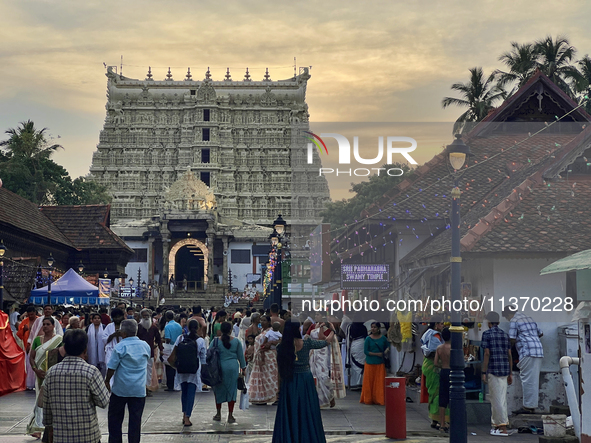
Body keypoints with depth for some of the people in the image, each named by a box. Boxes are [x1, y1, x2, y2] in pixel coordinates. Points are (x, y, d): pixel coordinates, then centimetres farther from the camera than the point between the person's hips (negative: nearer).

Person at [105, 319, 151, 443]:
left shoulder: (120, 347, -12)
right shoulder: (145, 346, 2)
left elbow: (111, 367, -9)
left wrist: (107, 381, 5)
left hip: (120, 389, -3)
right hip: (139, 390, 3)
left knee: (115, 419, 11)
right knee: (135, 419, 7)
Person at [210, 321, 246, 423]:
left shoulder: (216, 341, -3)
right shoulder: (236, 341, 0)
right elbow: (241, 356, 7)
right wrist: (243, 368, 17)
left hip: (219, 367, 0)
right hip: (233, 367, 0)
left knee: (219, 389, 14)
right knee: (232, 390, 6)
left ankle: (218, 414, 21)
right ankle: (230, 415, 7)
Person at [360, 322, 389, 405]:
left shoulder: (383, 338, 5)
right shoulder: (368, 339, -2)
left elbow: (387, 347, 18)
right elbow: (365, 351, -6)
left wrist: (385, 352, -3)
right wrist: (377, 354, -14)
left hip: (380, 364, 2)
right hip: (370, 364, -2)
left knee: (380, 382, 0)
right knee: (369, 382, 1)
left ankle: (379, 399, 7)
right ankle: (368, 399, 11)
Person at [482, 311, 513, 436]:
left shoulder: (487, 334, -5)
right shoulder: (505, 334, 13)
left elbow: (487, 353, -12)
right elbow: (509, 355, 12)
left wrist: (483, 373, -10)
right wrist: (510, 374, 17)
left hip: (493, 370, -6)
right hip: (504, 370, 6)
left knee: (497, 399, -6)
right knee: (501, 398, 12)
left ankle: (503, 428, -10)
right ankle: (495, 425, 18)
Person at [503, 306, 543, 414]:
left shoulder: (514, 321, -2)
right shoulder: (529, 319, 24)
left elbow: (512, 340, -7)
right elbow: (540, 333, 28)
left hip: (528, 352, -9)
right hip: (539, 350, 9)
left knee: (527, 380, -7)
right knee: (534, 380, 10)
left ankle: (528, 407, -7)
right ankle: (532, 406, 12)